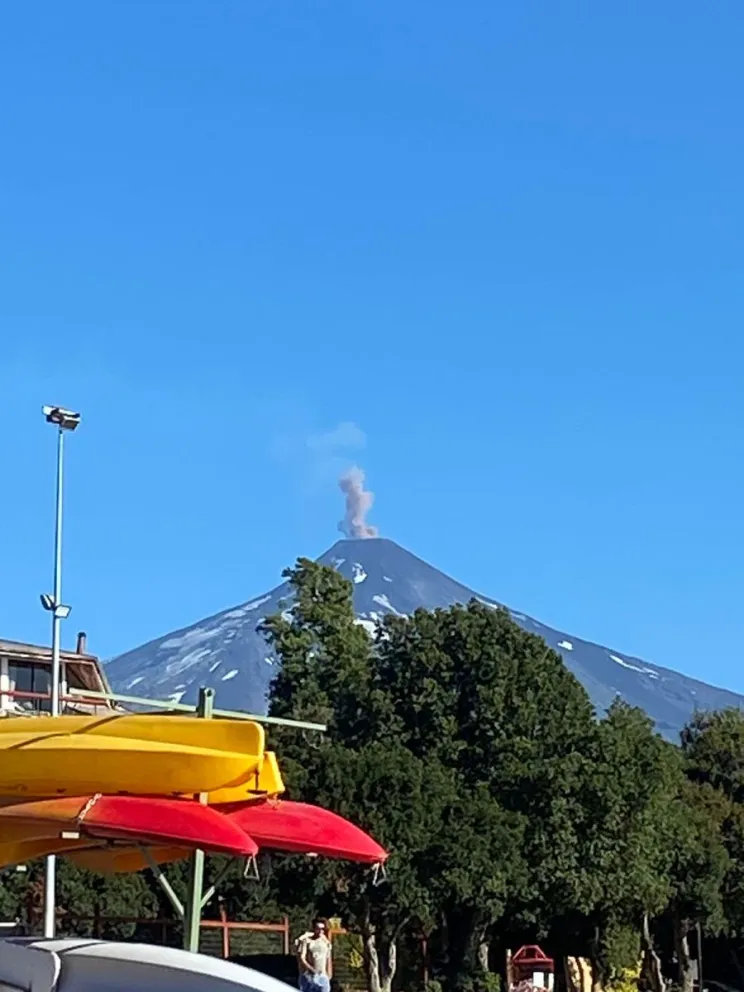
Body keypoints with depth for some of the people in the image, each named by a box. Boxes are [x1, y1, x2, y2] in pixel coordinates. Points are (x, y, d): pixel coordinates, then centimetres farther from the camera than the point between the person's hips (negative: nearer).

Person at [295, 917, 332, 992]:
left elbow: (328, 960, 14)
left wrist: (328, 976, 9)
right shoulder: (306, 940, -3)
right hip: (308, 976, -3)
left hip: (322, 976, 3)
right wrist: (312, 969, -15)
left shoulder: (326, 942, 10)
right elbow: (301, 958, -9)